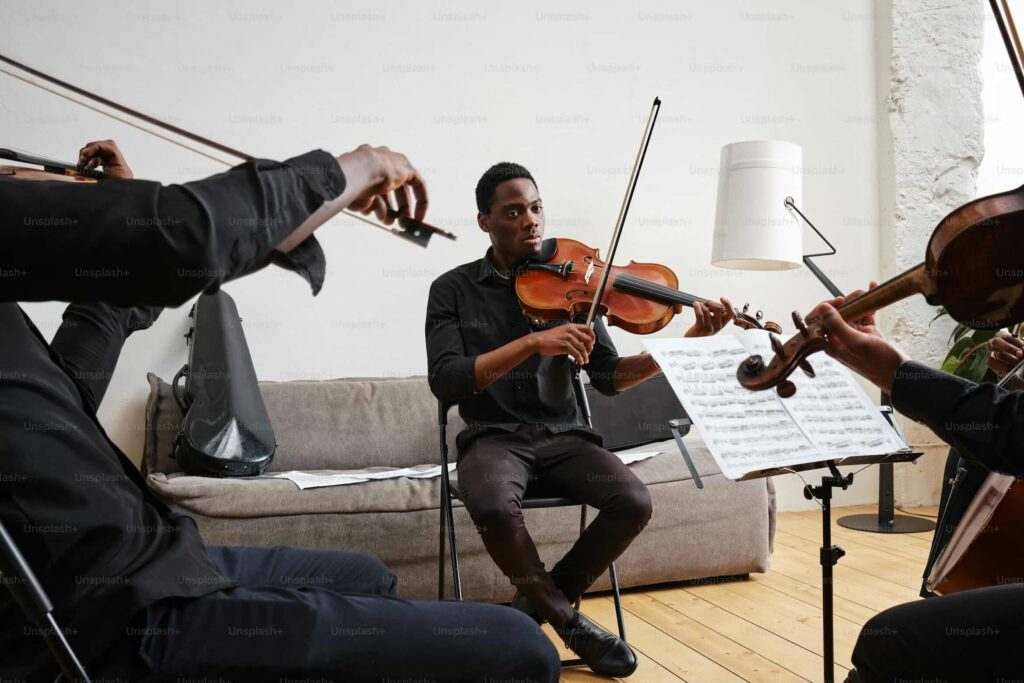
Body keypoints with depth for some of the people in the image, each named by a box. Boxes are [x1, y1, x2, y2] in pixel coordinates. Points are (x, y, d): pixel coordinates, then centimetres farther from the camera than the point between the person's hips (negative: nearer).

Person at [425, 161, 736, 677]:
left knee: (633, 502, -24)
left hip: (563, 436, 3)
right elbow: (445, 382, -16)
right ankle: (568, 621, -6)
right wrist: (533, 343, -27)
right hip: (493, 438, -2)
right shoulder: (453, 290, -1)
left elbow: (608, 377, 0)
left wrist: (688, 344, -16)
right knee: (495, 507, -35)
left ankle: (538, 602, 2)